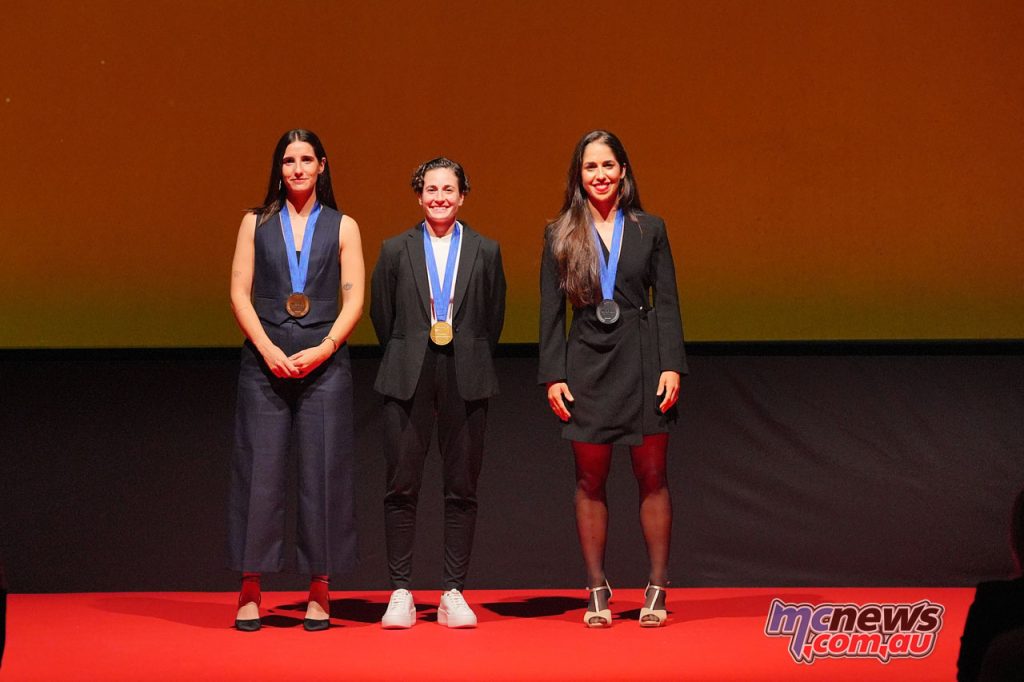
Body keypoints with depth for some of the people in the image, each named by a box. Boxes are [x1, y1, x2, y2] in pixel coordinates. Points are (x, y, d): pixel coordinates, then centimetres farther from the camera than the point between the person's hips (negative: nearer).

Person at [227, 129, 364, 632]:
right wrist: (269, 350, -9)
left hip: (324, 361, 0)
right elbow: (239, 292, 4)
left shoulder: (342, 226, 10)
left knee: (323, 473, -1)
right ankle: (250, 592, 3)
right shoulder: (256, 223, 11)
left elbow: (354, 299, 3)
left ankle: (319, 594, 5)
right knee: (259, 470, -2)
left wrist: (322, 350, -10)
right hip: (265, 361, 0)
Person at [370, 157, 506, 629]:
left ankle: (454, 594, 8)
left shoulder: (485, 251, 6)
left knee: (462, 490, 2)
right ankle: (401, 593, 6)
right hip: (408, 378, 0)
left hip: (466, 380, 0)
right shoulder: (396, 250, 6)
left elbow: (494, 318, 12)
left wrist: (470, 363, 11)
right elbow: (382, 315, 12)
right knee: (401, 488, -1)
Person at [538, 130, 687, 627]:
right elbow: (551, 311, 5)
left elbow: (667, 303, 5)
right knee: (590, 481, 2)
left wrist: (672, 366, -5)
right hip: (587, 366, 0)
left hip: (642, 363, 0)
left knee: (652, 478, 1)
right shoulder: (560, 236, 6)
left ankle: (657, 589, 8)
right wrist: (552, 375, -2)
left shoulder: (649, 230, 6)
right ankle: (597, 591, 10)